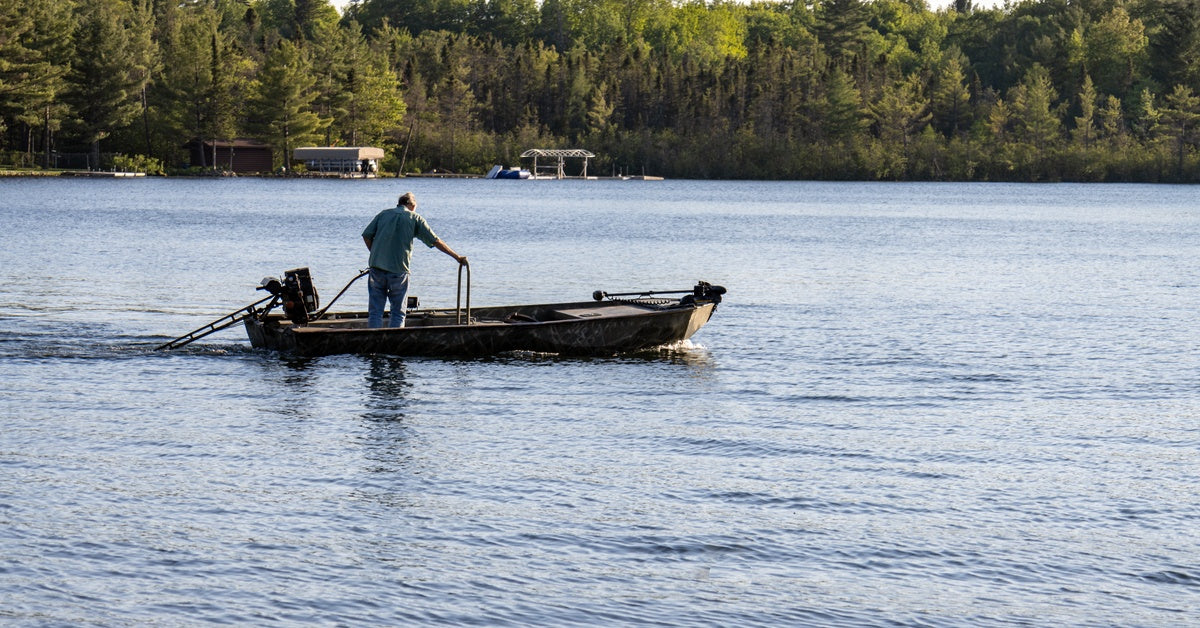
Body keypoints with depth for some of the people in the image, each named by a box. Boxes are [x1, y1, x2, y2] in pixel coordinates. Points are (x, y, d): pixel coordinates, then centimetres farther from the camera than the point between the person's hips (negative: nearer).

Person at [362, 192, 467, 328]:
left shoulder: (383, 214, 14)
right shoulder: (415, 218, 7)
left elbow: (367, 236, 6)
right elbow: (436, 241, 5)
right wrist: (457, 257, 10)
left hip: (376, 267, 2)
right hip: (398, 270, -2)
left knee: (375, 312, 5)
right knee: (398, 313, 8)